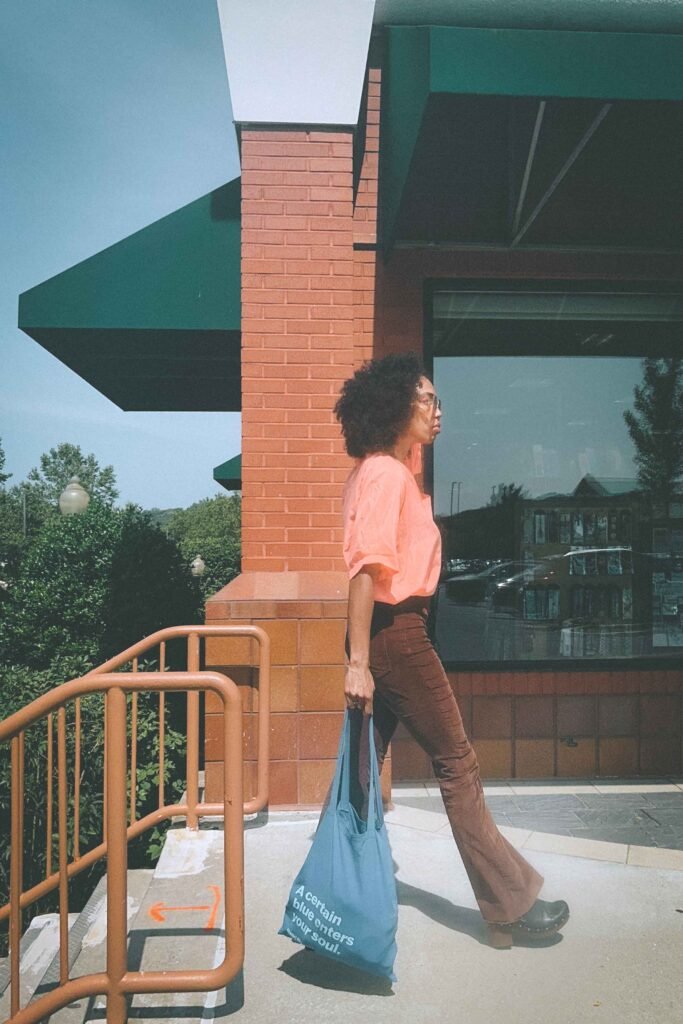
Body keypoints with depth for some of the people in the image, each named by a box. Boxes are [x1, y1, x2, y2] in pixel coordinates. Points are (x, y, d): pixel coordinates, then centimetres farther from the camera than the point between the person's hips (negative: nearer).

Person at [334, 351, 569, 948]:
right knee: (456, 762, 2)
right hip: (395, 633, -10)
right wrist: (358, 663, -25)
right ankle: (511, 904, 17)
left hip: (388, 631, 10)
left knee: (367, 760, 15)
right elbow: (368, 569, -23)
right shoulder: (387, 474, -16)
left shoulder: (383, 470, 15)